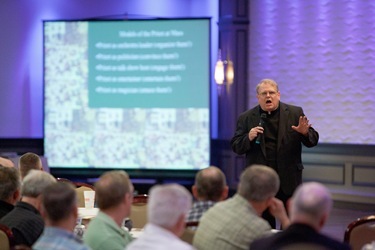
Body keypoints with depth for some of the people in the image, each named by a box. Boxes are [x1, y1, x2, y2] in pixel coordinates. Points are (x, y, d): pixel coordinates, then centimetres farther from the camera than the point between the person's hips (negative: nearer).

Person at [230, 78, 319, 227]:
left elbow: (313, 140, 3)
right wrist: (248, 138, -16)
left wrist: (305, 132, -19)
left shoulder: (295, 113, 4)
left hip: (289, 181, 0)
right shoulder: (246, 118, 4)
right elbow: (236, 147, 4)